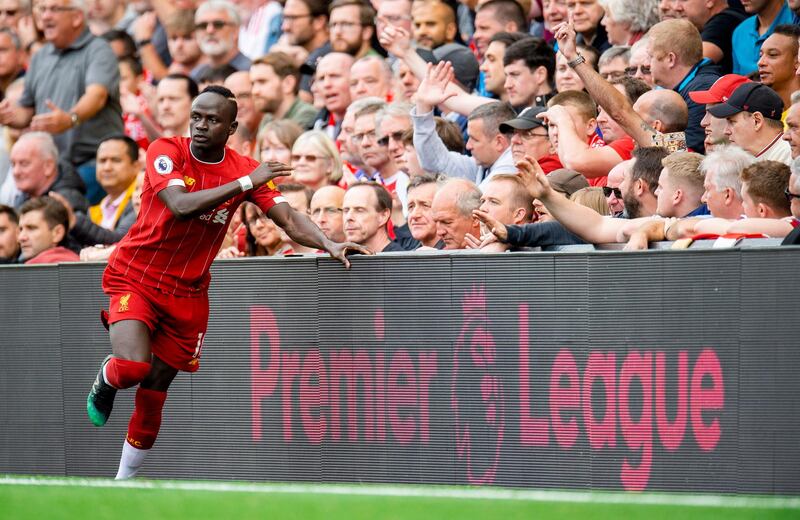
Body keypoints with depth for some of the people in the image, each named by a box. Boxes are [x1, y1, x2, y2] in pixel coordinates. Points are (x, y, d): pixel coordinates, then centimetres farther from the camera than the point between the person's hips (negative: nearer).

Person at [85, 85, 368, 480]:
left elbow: (289, 218, -10)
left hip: (188, 291, 3)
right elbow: (180, 205, -30)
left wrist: (329, 244, -28)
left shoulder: (246, 169, -4)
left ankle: (124, 480, 23)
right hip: (135, 276, -3)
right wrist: (244, 184, -30)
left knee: (155, 388, 7)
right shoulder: (166, 151, -14)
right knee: (133, 368, -24)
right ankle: (106, 379, 14)